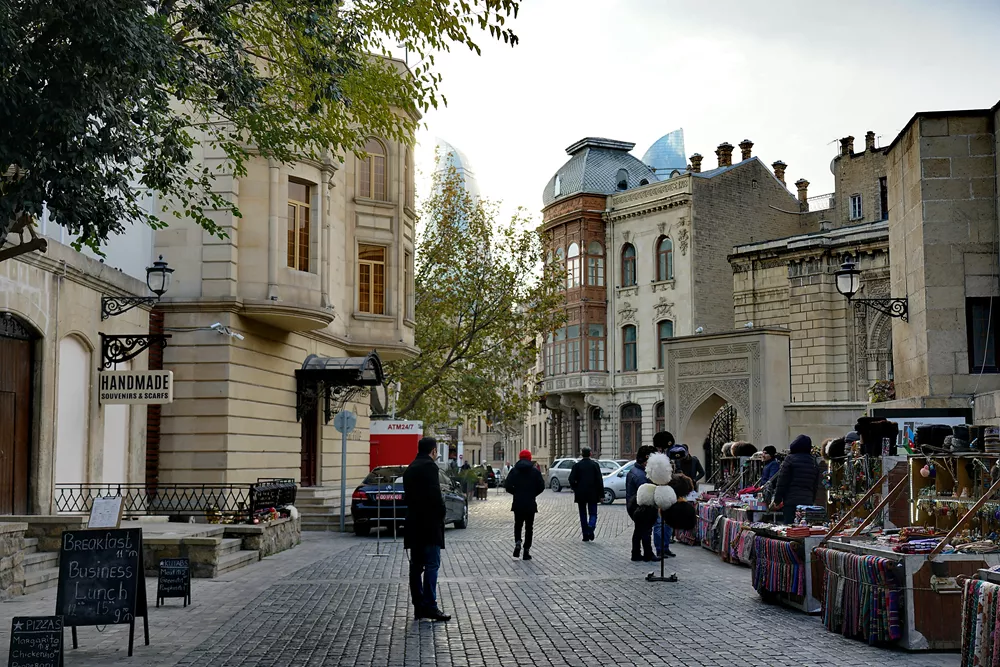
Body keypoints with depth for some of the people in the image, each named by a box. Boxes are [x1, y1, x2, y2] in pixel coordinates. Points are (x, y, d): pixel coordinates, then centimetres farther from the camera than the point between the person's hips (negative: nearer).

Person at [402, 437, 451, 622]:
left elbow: (408, 495, 16)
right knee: (432, 564, -7)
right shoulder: (429, 466, -12)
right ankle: (429, 606, -11)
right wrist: (441, 513, -5)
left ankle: (418, 606, 12)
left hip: (414, 523, 9)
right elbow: (435, 495, -19)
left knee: (416, 565, 10)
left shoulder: (410, 468, 16)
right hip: (429, 523, -9)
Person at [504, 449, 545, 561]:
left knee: (518, 524, 16)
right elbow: (541, 486, -5)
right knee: (529, 527, 7)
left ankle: (517, 543, -7)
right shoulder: (535, 471, -1)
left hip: (518, 503, 0)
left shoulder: (514, 470, -2)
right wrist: (533, 494, 9)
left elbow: (507, 486, -9)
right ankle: (526, 550, 5)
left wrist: (516, 493, 7)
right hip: (530, 504, 0)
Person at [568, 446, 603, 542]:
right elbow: (600, 480, -5)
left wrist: (575, 489, 8)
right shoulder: (595, 464, -3)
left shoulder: (577, 465, -3)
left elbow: (571, 479, -9)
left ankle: (586, 536, 9)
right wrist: (601, 494, -1)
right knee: (593, 513, 8)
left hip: (580, 494, 0)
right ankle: (591, 528, -22)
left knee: (583, 515, 10)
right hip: (593, 494, 0)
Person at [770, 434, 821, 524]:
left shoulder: (790, 459, -2)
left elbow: (781, 483, -4)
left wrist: (776, 501, 2)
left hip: (791, 502, -5)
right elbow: (815, 487, 16)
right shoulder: (813, 462, 14)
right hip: (808, 502, 5)